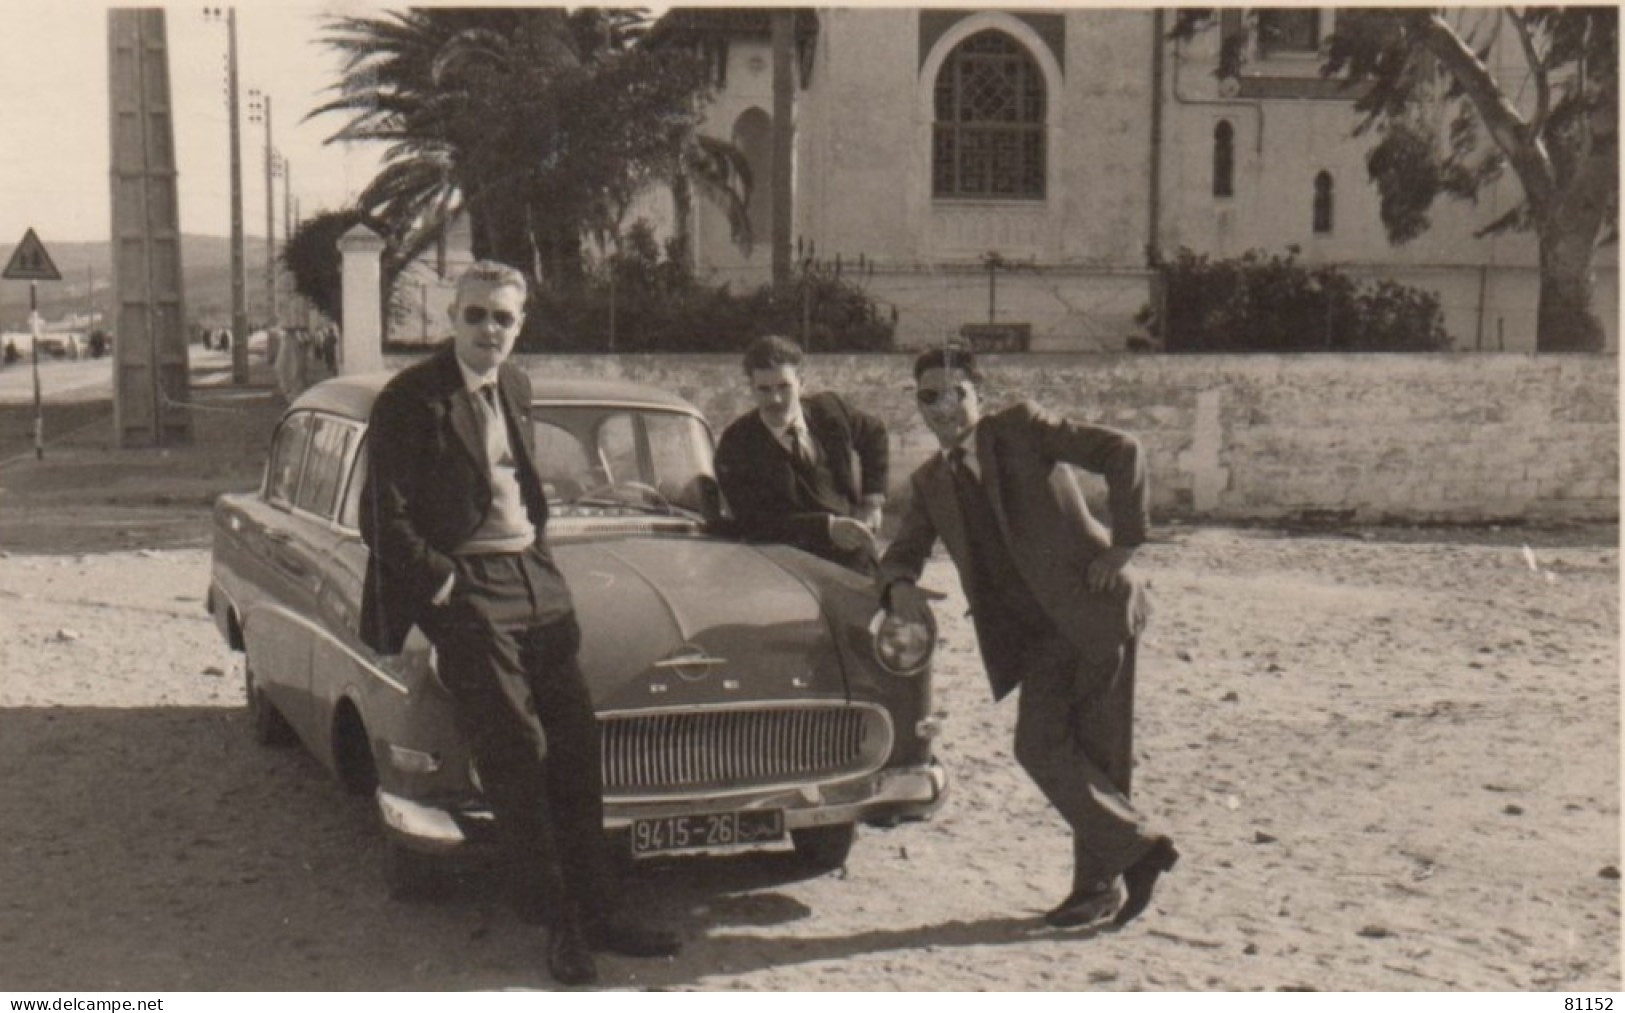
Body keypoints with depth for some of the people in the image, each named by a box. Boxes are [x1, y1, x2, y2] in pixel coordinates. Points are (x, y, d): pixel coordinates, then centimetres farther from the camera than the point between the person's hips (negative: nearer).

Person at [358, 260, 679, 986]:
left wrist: (538, 549, 13)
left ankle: (596, 908, 10)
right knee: (515, 755, -9)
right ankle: (555, 920, -1)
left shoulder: (517, 388, 14)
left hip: (535, 579, 7)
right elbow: (385, 519, -8)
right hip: (463, 587, -6)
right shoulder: (408, 401, -7)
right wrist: (440, 581, -12)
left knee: (575, 747, 3)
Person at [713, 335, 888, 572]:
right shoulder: (736, 444, -14)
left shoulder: (828, 408, -1)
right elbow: (753, 523, -22)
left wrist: (873, 500, 7)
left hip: (858, 561, 4)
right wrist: (828, 527, -31)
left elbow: (874, 433, 20)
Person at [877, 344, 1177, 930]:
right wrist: (898, 585, -12)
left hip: (1094, 606, -6)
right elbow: (903, 552, 13)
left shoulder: (1021, 428, -3)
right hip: (1040, 632, 6)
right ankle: (1134, 845, 10)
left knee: (1096, 752, -3)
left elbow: (1122, 453, -8)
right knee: (1040, 745, -4)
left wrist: (1122, 544, -12)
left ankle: (1100, 883, 8)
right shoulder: (930, 482, 15)